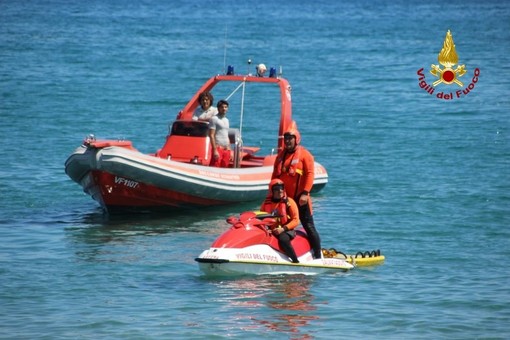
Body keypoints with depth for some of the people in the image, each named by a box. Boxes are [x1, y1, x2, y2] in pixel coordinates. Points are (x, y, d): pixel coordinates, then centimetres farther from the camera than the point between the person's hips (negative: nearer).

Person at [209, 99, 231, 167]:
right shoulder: (214, 119, -5)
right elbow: (211, 135, -11)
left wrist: (229, 149, 16)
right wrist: (215, 150, -17)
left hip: (226, 149, 7)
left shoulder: (226, 120, 18)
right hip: (218, 148, -7)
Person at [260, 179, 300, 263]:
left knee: (283, 239, -38)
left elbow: (296, 220, -5)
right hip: (270, 231, 4)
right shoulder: (266, 203, 10)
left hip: (286, 230, -4)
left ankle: (296, 261, -31)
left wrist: (283, 229, -18)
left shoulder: (289, 202, 0)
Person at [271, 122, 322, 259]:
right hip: (283, 198, 6)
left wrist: (305, 193, -20)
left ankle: (318, 255, -1)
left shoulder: (304, 154, -5)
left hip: (300, 198, -6)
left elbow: (310, 174, -12)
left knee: (308, 227, -4)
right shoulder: (281, 155, 15)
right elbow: (275, 176, 19)